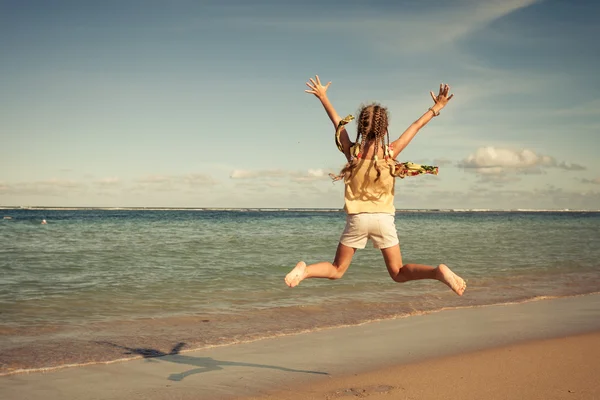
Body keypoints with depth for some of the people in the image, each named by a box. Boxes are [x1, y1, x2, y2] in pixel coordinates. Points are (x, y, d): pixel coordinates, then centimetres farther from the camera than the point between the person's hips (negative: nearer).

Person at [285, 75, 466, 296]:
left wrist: (323, 97, 22)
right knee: (398, 273, 8)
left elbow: (337, 122, 8)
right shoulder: (390, 152, -6)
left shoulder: (352, 151, -5)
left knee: (336, 270, 13)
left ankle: (304, 270, -14)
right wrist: (436, 108, 19)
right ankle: (439, 271, -17)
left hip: (357, 218, 0)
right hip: (384, 219, 0)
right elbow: (415, 126, 6)